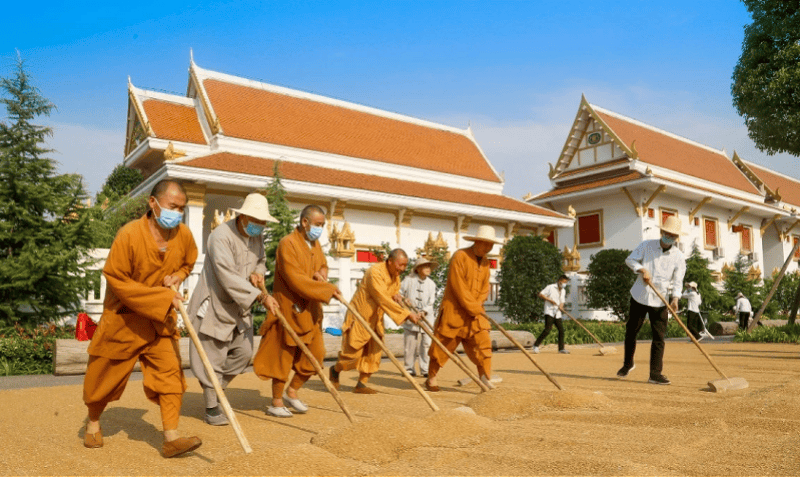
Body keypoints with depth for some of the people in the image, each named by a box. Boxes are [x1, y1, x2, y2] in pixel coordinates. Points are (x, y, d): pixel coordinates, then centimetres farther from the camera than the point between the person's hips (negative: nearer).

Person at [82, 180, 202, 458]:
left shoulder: (183, 234, -6)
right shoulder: (129, 235, -22)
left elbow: (189, 261, 15)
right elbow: (116, 279, -19)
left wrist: (177, 276, -8)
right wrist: (162, 298, -23)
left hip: (161, 319, 4)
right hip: (123, 318, -3)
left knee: (170, 372, -7)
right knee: (106, 374, 12)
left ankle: (171, 438, -3)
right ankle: (93, 423, 39)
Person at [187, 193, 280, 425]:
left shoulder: (256, 236, 4)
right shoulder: (221, 236, -23)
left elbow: (261, 260, 21)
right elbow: (228, 277, -31)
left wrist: (257, 273, -5)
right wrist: (261, 297, -33)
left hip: (239, 306, 8)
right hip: (214, 305, -8)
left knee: (243, 353, 9)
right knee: (213, 357, 0)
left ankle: (213, 390, 29)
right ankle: (211, 408, 14)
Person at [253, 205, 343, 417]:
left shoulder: (315, 244, 11)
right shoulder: (287, 244, -16)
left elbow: (323, 266, 23)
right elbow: (296, 280, -23)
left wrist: (320, 274, -2)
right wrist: (328, 289, -22)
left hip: (311, 311, 8)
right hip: (289, 309, -8)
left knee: (315, 356, 9)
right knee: (284, 355, 2)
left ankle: (292, 392, 27)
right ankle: (276, 403, 16)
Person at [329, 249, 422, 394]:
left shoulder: (395, 276, 1)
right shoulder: (375, 272, -27)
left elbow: (394, 292, 15)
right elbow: (383, 300, -32)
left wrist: (396, 296, -12)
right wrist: (407, 314, -34)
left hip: (375, 319, 8)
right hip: (359, 317, -8)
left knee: (373, 353, 5)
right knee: (353, 353, -1)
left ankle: (361, 384, 16)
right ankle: (335, 370, 27)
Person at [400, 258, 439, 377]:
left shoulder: (431, 284, 4)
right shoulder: (408, 280, -2)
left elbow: (431, 302, -3)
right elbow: (398, 293, 6)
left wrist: (424, 311, -19)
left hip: (426, 318, 2)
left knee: (426, 344, 0)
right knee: (410, 344, 0)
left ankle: (425, 369, 9)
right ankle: (409, 368, 13)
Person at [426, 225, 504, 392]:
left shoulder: (485, 262, 11)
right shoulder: (460, 256, -13)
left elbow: (485, 288, 12)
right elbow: (458, 286, -18)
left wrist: (478, 306, -6)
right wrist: (473, 308, -17)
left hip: (475, 313, 6)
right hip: (454, 310, -6)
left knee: (483, 341, -6)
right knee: (443, 345, 2)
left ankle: (486, 377, -2)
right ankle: (431, 378, 17)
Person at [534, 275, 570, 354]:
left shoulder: (563, 291, 18)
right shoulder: (550, 287, -3)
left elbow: (562, 302, 22)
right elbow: (540, 294, -6)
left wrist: (561, 307, -1)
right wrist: (550, 300, -14)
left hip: (557, 313, 7)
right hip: (549, 312, -7)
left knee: (561, 330, 0)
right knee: (547, 330, -17)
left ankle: (561, 349, 9)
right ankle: (536, 345, -5)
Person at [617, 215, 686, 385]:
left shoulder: (679, 257, -2)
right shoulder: (646, 245, -2)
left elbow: (677, 281, -4)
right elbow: (630, 259, 2)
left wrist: (675, 298, -20)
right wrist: (642, 269, -16)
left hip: (660, 301, 0)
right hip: (639, 296, 0)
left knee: (659, 338, -4)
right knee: (631, 332, 10)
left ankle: (655, 374, 0)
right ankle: (628, 364, 31)